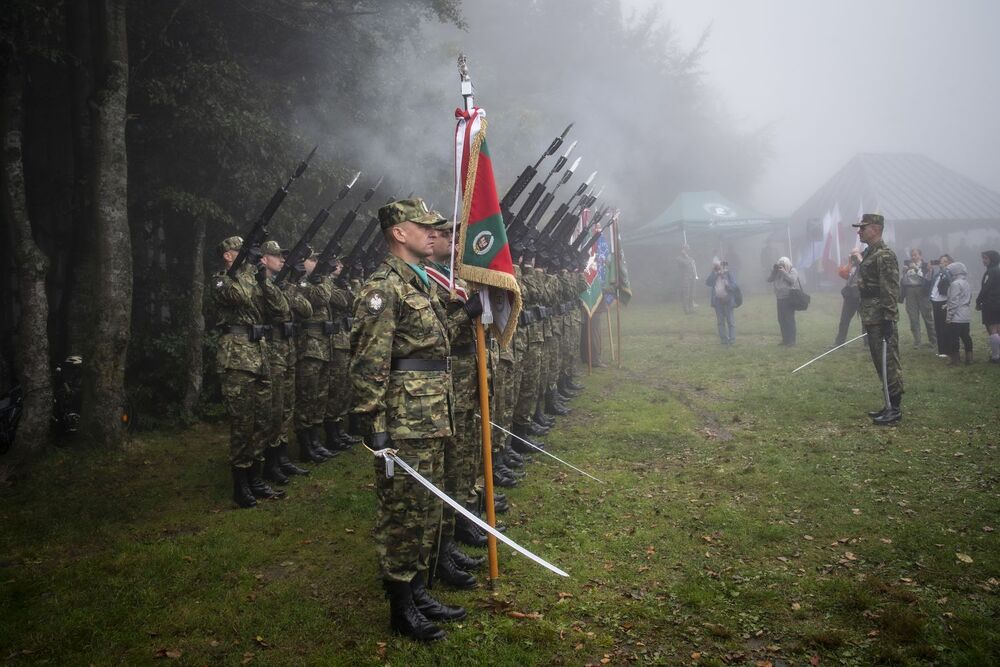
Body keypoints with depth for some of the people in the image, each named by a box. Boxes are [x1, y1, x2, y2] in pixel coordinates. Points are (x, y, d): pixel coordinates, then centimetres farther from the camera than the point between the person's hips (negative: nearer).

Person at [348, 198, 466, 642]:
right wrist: (371, 421, -22)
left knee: (427, 509, 17)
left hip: (432, 419, 10)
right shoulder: (384, 285, -13)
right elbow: (369, 360, -19)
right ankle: (401, 608, 13)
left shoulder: (421, 281, 17)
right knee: (402, 513, 1)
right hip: (404, 423, -10)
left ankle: (418, 590, 30)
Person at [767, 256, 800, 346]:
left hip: (789, 299, -6)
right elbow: (769, 279, 8)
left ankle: (791, 340, -4)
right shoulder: (777, 272, 12)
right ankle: (785, 339, 16)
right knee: (781, 319, 7)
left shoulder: (792, 270, -1)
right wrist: (773, 271, -3)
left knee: (789, 319, -8)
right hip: (780, 299, 6)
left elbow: (792, 280, -18)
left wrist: (784, 272, -16)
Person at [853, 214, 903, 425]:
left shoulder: (885, 255, -15)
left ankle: (895, 409, 2)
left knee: (888, 363, -4)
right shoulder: (868, 253, 16)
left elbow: (891, 290, -20)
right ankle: (890, 405, 22)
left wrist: (888, 320, -23)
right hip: (872, 319, 10)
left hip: (881, 320, -10)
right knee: (880, 362, 14)